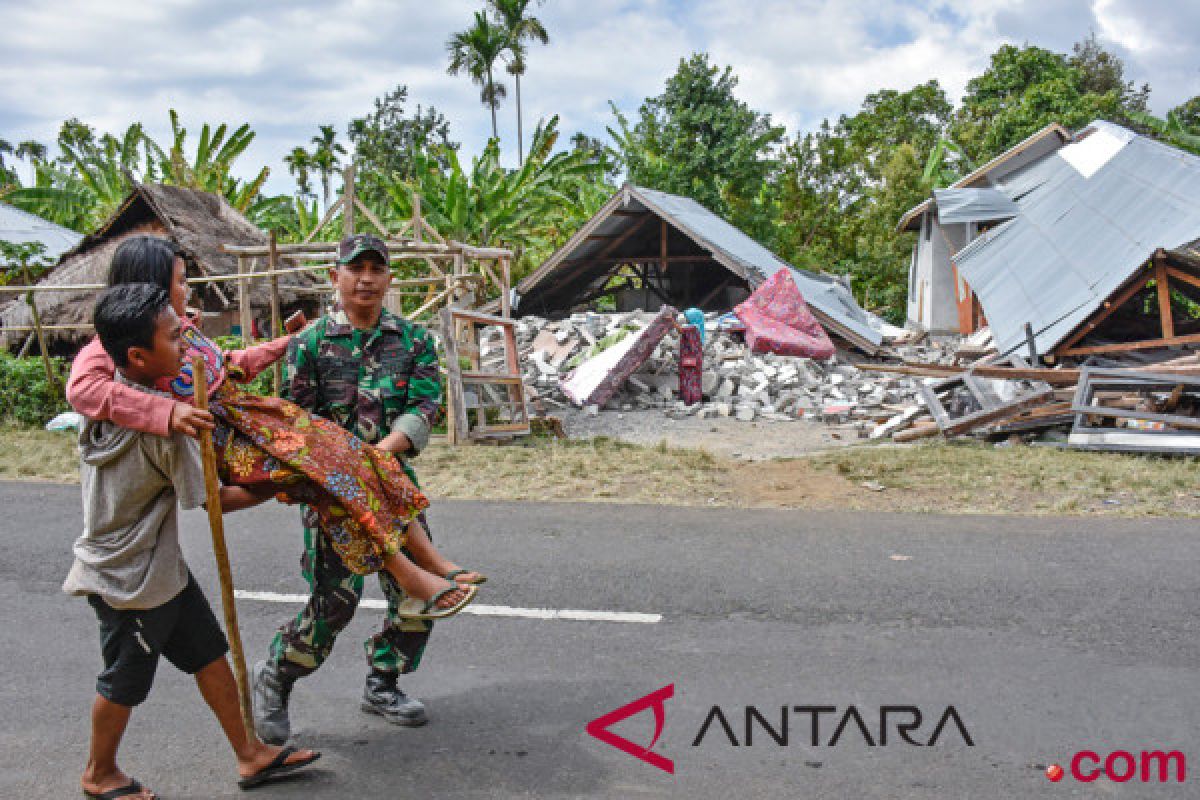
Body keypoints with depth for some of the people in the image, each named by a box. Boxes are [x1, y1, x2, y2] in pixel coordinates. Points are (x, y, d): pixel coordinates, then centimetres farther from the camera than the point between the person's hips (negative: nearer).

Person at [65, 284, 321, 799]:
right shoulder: (161, 425, -29)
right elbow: (214, 499, -19)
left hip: (159, 564, 8)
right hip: (130, 578, -8)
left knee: (209, 655, 15)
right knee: (125, 681, 14)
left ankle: (249, 755, 27)